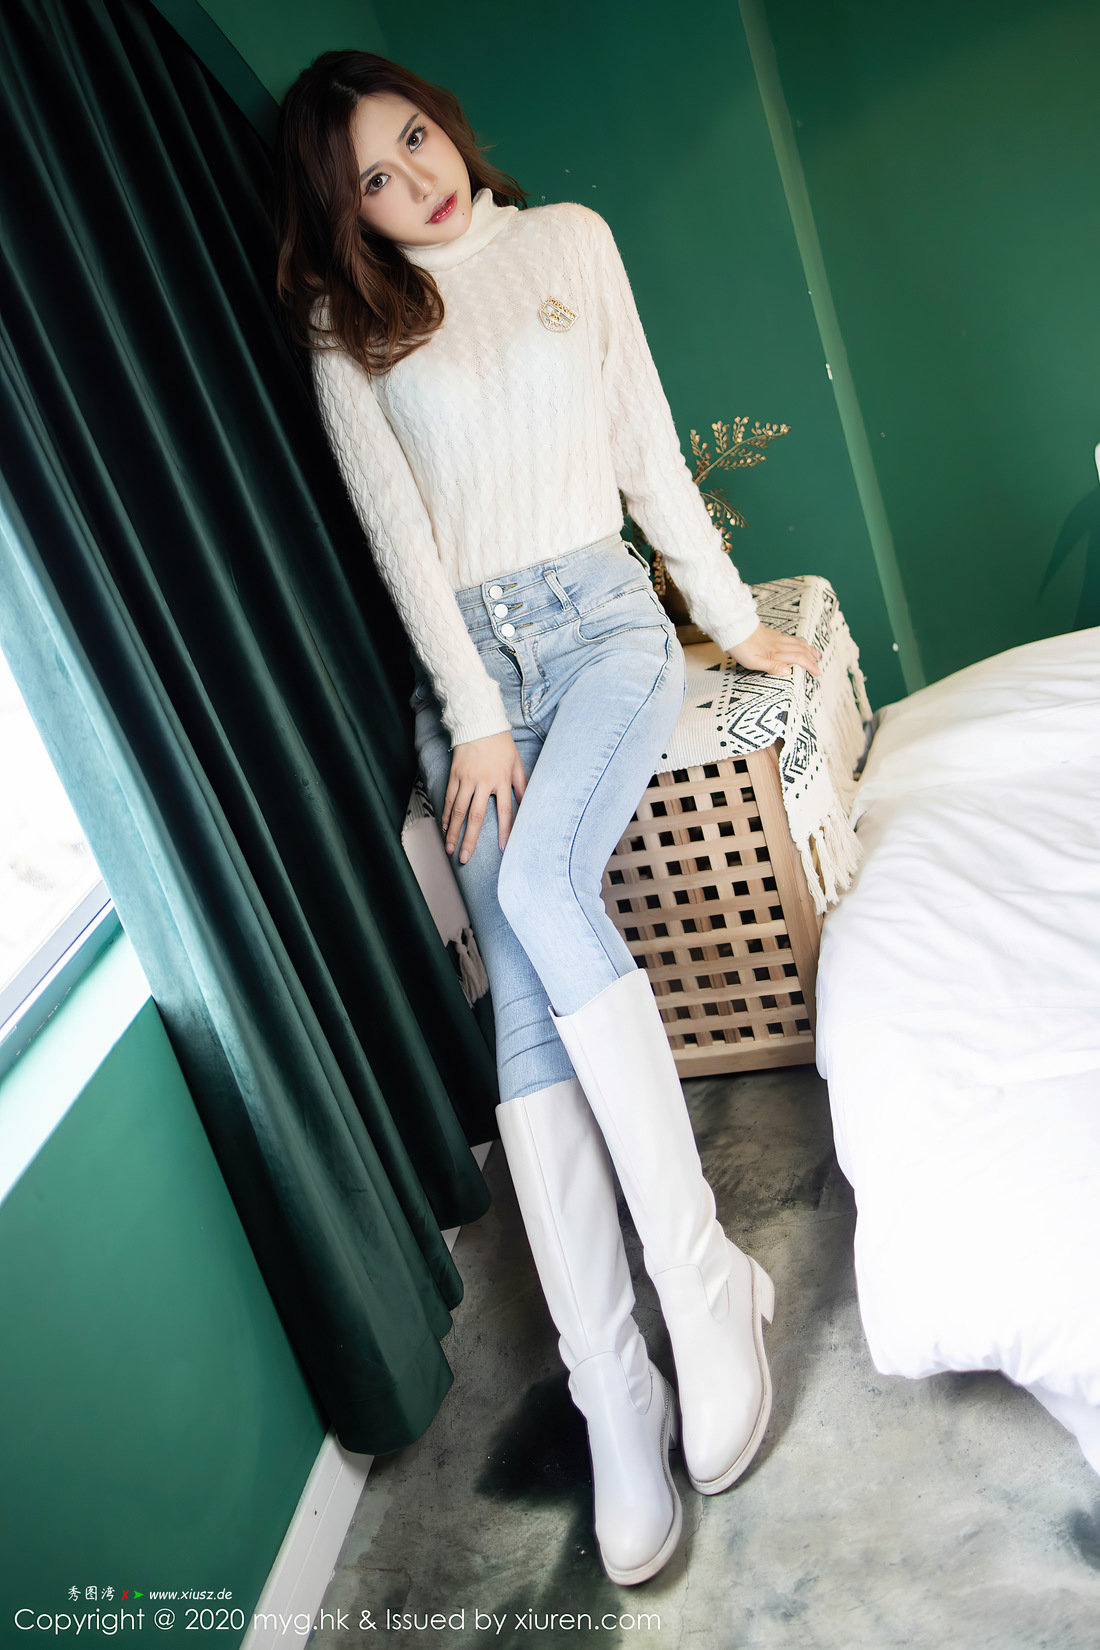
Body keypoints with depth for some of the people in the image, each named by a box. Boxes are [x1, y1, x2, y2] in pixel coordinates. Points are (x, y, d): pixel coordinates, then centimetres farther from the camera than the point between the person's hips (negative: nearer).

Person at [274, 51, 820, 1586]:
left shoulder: (570, 238, 12)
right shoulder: (343, 326, 9)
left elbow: (648, 440, 12)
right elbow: (396, 527, -1)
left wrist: (732, 611, 11)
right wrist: (475, 713, -9)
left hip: (600, 613, 0)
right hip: (462, 653, 1)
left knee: (540, 884, -31)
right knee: (528, 1011, -16)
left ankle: (701, 1273, -23)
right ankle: (615, 1397, -15)